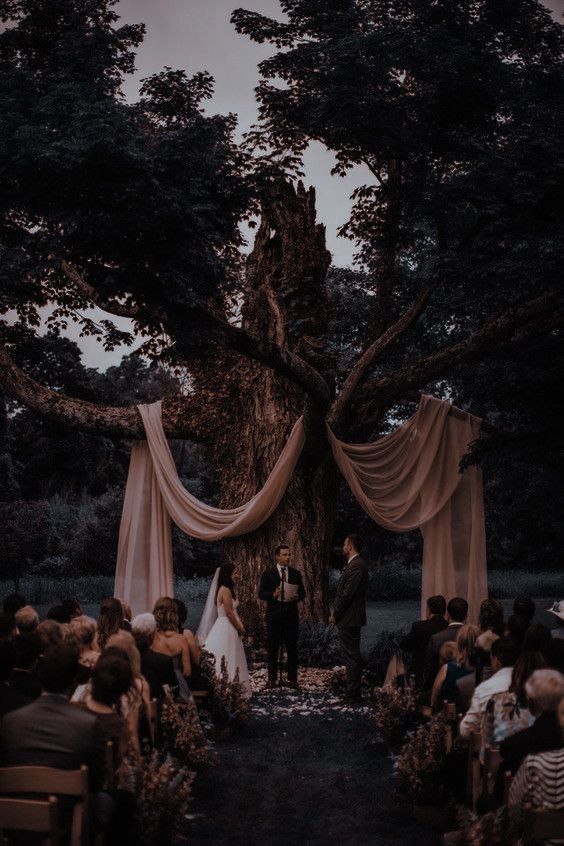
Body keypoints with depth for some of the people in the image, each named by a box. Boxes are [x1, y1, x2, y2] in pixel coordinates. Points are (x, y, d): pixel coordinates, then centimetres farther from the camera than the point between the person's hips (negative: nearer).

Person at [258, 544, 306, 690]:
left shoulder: (296, 573, 9)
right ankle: (272, 678, 11)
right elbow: (261, 594, -1)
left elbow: (302, 593, 11)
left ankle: (292, 678, 9)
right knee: (273, 648, 3)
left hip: (291, 614, 2)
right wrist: (273, 594, -20)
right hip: (274, 615, -2)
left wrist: (298, 596, -12)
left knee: (292, 647, 2)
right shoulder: (268, 574, 2)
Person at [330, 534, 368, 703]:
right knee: (352, 657, 14)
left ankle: (353, 694, -3)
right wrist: (336, 612, 13)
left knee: (352, 657, -6)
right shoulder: (355, 564, 16)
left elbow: (347, 593, -20)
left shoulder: (356, 566, -17)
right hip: (349, 619, 10)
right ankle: (352, 692, 21)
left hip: (349, 619, -10)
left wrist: (335, 614, -12)